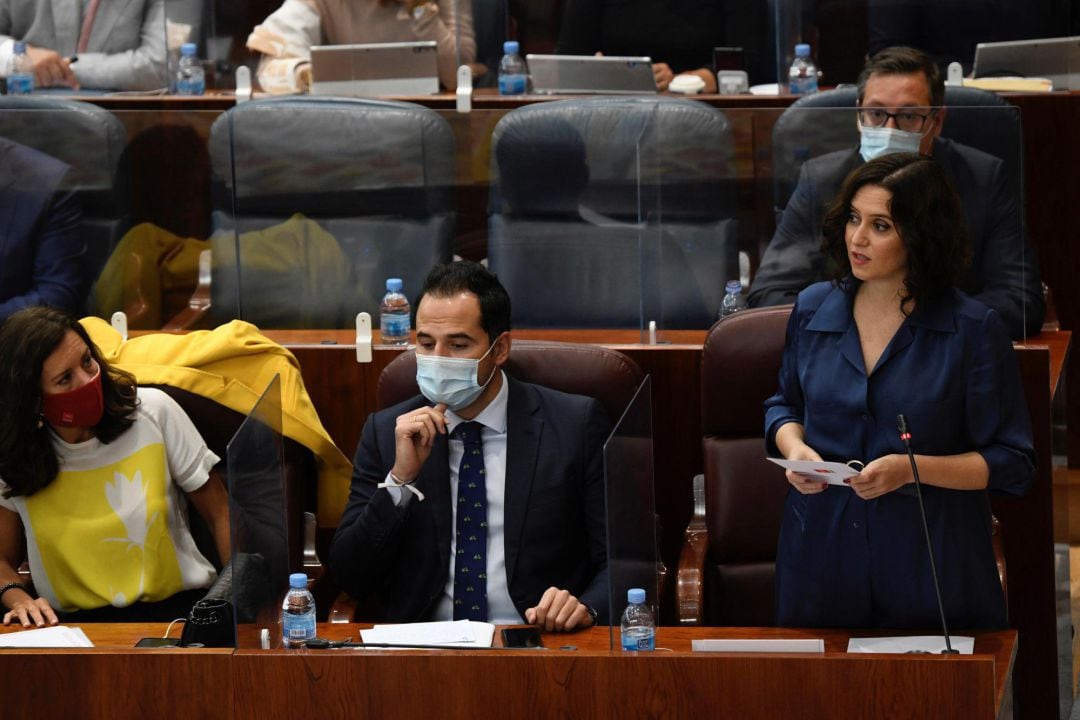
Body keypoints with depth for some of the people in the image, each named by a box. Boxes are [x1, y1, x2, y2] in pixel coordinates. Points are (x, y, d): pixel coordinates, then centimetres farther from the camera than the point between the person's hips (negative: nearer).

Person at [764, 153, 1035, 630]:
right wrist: (794, 446, -2)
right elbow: (785, 404, 21)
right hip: (822, 551, 3)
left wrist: (911, 469, -19)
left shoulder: (974, 330, -9)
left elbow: (1012, 463, -7)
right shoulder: (813, 309, 4)